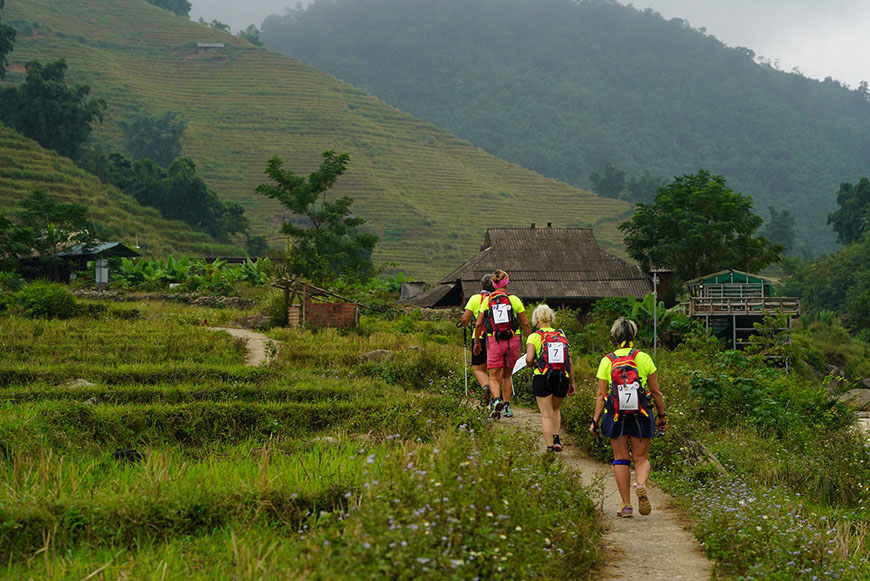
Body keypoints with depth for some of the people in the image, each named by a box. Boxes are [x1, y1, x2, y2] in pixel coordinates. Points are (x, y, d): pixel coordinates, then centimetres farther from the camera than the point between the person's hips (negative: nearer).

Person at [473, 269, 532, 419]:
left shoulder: (487, 300, 1)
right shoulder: (514, 299, -1)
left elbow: (479, 324, 2)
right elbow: (525, 324, 0)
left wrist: (477, 342, 15)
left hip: (494, 342, -1)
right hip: (513, 341, 1)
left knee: (494, 377, 1)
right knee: (507, 375, 19)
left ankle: (496, 399, -27)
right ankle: (507, 406, 19)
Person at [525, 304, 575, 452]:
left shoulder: (534, 337, -2)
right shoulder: (561, 336, 8)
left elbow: (529, 358, -16)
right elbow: (570, 363, 7)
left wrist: (528, 364, 8)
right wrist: (572, 383, 14)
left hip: (542, 379, -3)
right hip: (562, 378, 3)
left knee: (546, 415, 4)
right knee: (555, 409, 26)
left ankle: (550, 446, 0)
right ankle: (556, 438, 10)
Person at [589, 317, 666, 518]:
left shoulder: (607, 361, -2)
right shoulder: (644, 358, -2)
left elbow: (601, 395, -4)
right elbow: (656, 392, 0)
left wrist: (595, 420, 2)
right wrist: (662, 416, 10)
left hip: (616, 417, 0)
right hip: (642, 418, 0)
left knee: (621, 459, 10)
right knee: (641, 458, 9)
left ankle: (626, 505, 7)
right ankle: (641, 485, -22)